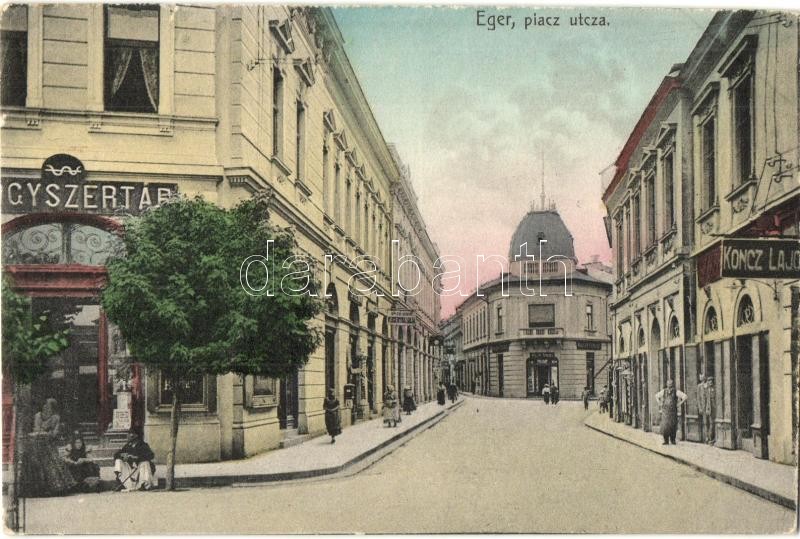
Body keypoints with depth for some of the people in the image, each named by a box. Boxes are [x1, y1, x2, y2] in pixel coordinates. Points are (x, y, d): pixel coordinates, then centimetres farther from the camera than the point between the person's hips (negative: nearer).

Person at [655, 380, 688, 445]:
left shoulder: (676, 392, -6)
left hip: (673, 412, -2)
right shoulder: (664, 391, 5)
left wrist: (679, 404, -12)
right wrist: (659, 403, 11)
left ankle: (672, 440, 17)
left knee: (673, 427, 3)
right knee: (664, 426, -7)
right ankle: (666, 441, 2)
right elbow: (657, 396, 23)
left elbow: (685, 397, -13)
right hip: (665, 412, 2)